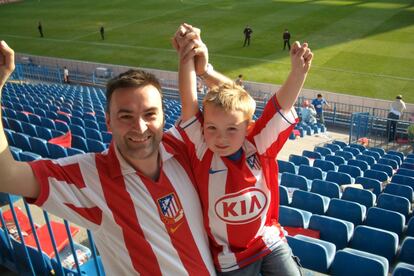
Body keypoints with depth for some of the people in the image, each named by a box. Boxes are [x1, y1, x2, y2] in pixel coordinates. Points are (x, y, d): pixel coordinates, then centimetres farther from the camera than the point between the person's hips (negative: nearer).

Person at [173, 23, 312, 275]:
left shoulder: (259, 145, -15)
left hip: (270, 242, 2)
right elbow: (189, 106, -30)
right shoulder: (202, 152, -19)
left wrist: (298, 72, -38)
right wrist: (188, 60, -37)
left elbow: (282, 105, -22)